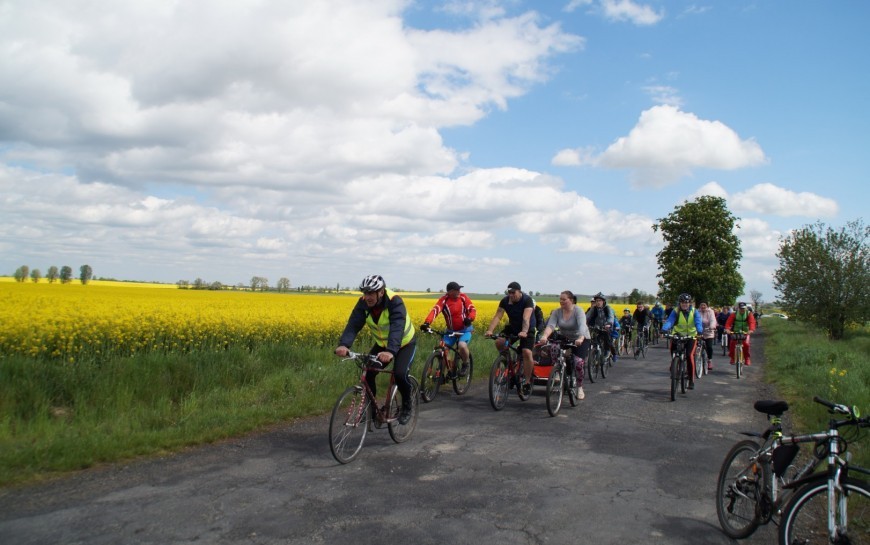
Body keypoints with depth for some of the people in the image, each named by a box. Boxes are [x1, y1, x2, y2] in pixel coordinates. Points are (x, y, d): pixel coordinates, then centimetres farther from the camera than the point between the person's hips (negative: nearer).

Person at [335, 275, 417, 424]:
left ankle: (408, 404, 4)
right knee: (368, 373, -10)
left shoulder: (395, 303, -33)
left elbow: (397, 328, -47)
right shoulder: (363, 303, -19)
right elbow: (353, 324, -31)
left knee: (400, 374, -25)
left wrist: (391, 351, -64)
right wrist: (343, 344, -50)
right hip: (382, 344, 5)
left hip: (404, 344, -5)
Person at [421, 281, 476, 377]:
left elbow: (472, 309, -10)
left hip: (465, 329, -1)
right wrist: (426, 323, -45)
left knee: (462, 346, -29)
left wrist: (470, 318, -33)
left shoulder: (463, 297, -9)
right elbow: (435, 311, -28)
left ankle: (465, 365, 1)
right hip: (451, 331, 2)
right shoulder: (444, 300, -14)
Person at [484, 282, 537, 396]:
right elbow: (497, 316, -20)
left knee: (527, 352, -23)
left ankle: (527, 382, -8)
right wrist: (490, 330, -36)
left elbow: (526, 318, -38)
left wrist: (524, 332, -55)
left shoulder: (527, 300, -24)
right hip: (512, 327, 4)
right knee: (499, 343, -21)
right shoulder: (505, 301, -12)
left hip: (527, 330, -4)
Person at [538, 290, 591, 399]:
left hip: (581, 339, -4)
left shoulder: (578, 311, -22)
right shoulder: (557, 312, -11)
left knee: (578, 363, -18)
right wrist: (544, 336, -46)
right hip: (564, 338, 4)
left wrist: (581, 338, -57)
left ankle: (580, 388, 7)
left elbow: (582, 326, -38)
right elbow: (550, 325, -26)